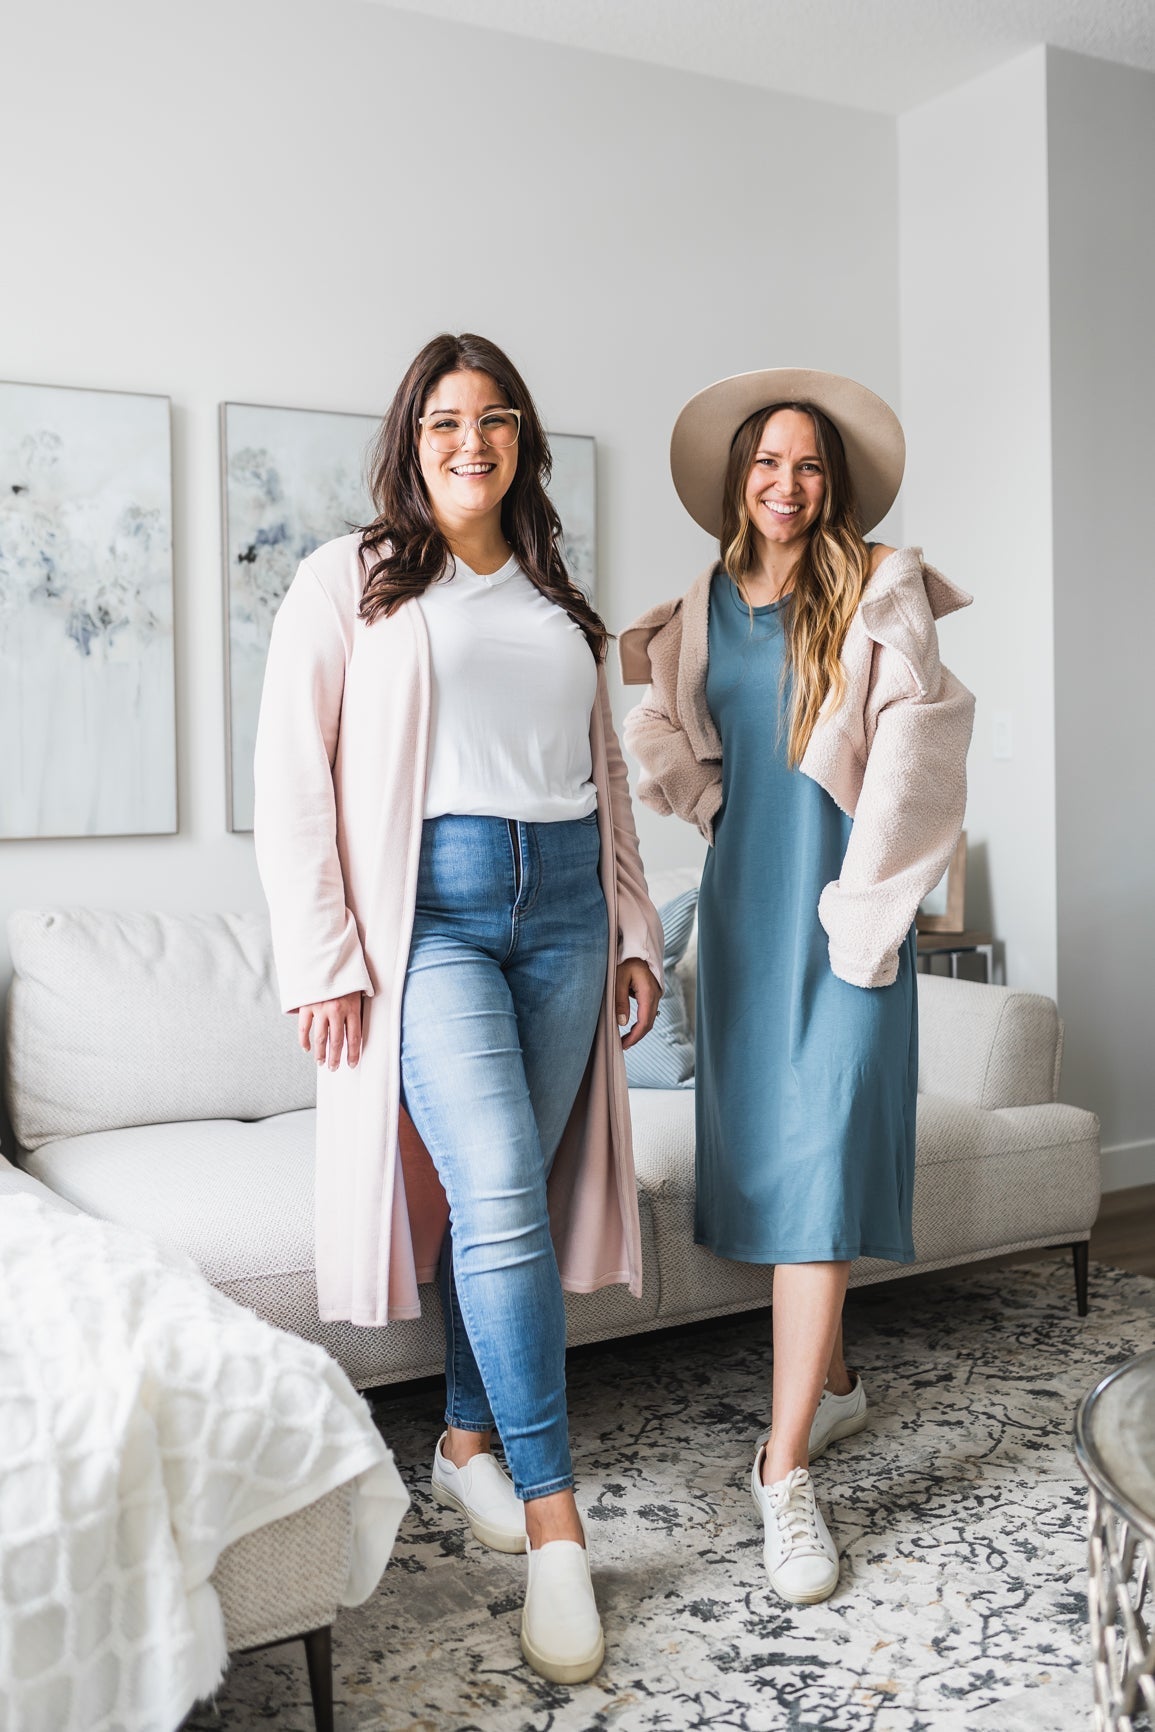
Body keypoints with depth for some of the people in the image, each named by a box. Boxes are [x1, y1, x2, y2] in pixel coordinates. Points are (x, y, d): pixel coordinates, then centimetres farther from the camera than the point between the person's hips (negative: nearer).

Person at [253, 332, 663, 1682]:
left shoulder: (555, 601, 18)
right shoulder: (350, 580, 3)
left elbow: (607, 776, 21)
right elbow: (290, 784, -3)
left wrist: (634, 931, 15)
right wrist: (324, 961, -9)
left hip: (560, 905, 5)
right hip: (428, 908, -5)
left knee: (512, 1193, 6)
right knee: (497, 1196, -15)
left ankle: (466, 1439, 26)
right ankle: (552, 1520, -7)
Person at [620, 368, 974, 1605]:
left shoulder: (880, 592, -2)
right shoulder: (703, 608, 12)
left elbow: (911, 754, -9)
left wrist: (865, 899, -13)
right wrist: (651, 681, 1)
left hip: (839, 896, -5)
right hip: (742, 894, 5)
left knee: (819, 1160, -10)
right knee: (759, 1149, 9)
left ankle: (785, 1468, -6)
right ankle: (830, 1381, 31)